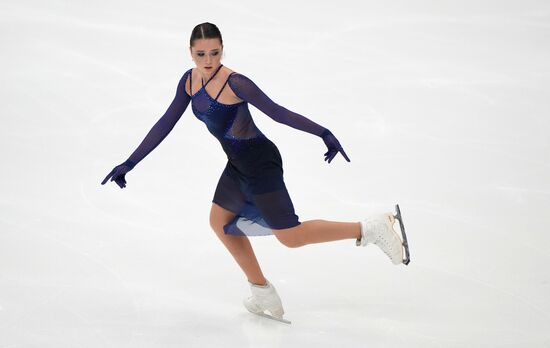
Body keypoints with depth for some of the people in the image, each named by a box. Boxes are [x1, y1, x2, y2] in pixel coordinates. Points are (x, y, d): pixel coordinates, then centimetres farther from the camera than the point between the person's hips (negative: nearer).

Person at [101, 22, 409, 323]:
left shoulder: (235, 82, -24)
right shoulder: (190, 80, 0)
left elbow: (276, 111, -20)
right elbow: (166, 124, 7)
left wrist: (323, 133, -22)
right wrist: (130, 163, 8)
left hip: (260, 163, -9)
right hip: (239, 164, 9)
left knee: (290, 236, -6)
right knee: (220, 222, 21)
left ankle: (371, 229, 1)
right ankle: (263, 292, 34)